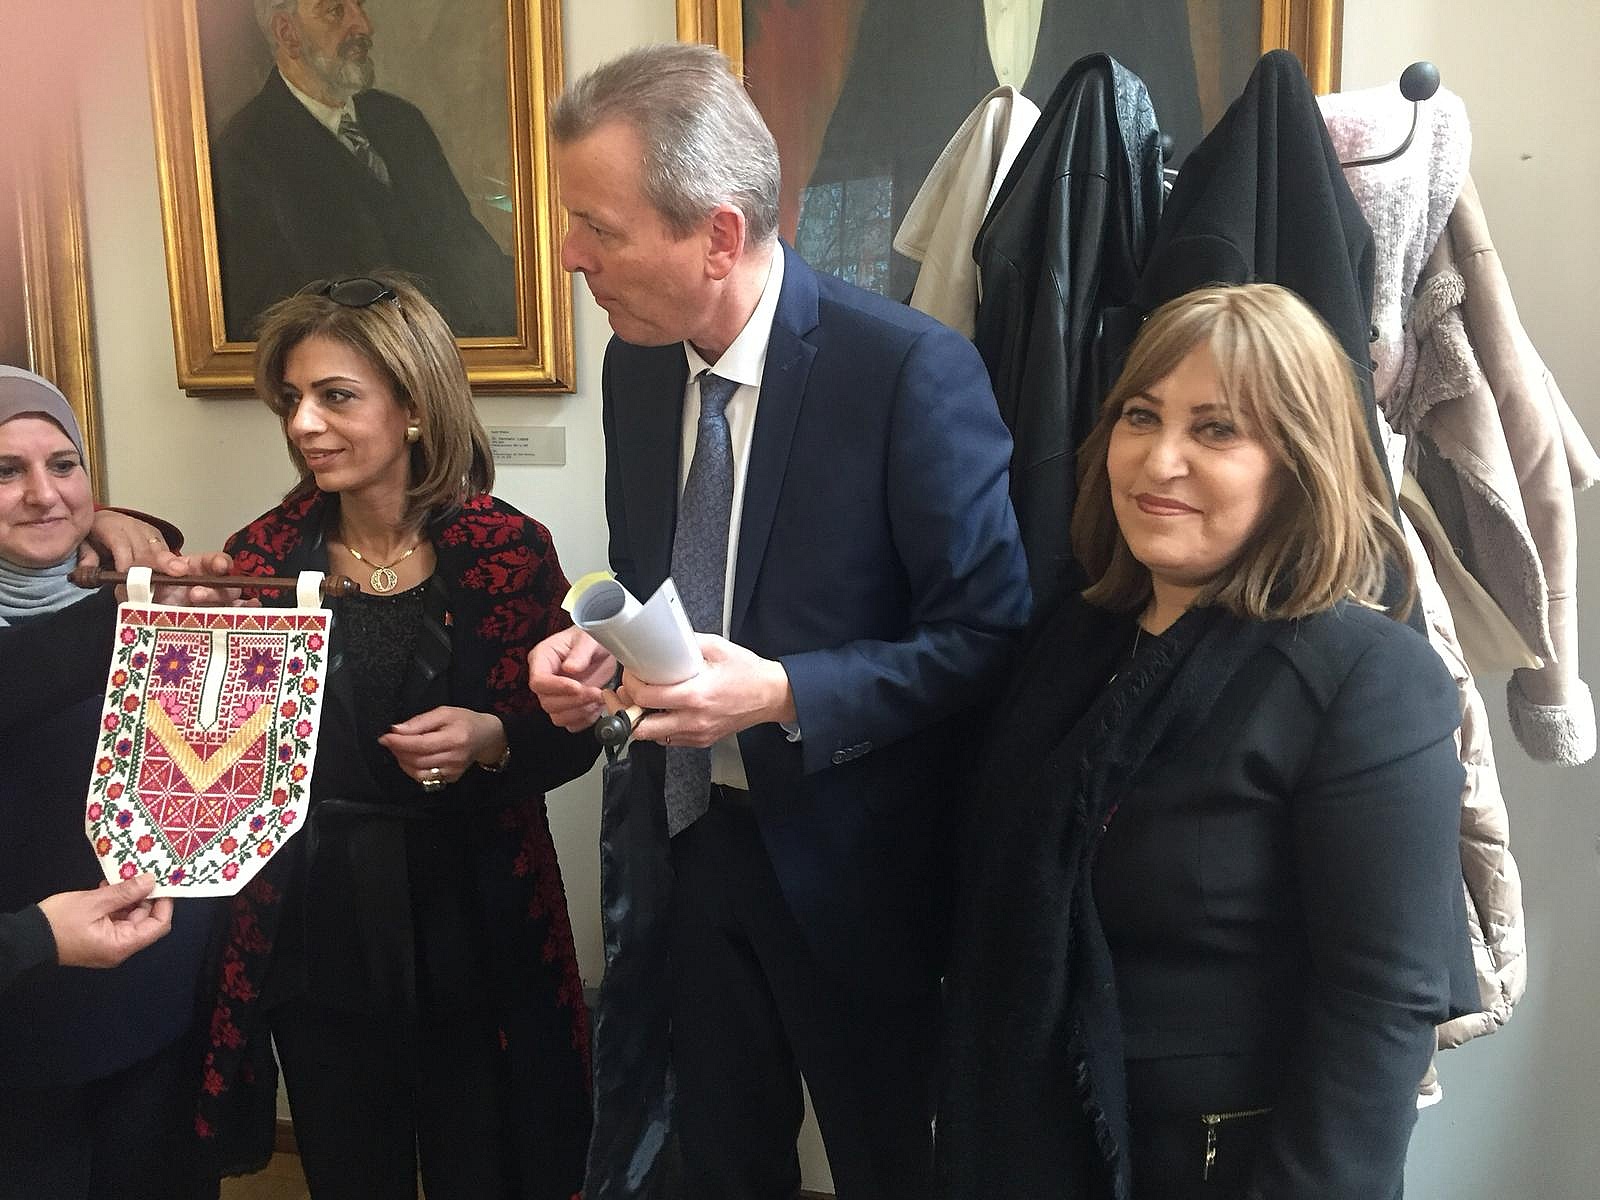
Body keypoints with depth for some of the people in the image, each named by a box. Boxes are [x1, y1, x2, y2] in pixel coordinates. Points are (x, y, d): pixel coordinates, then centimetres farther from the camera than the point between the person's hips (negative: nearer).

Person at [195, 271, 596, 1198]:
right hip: (312, 939, 3)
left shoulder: (507, 549, -10)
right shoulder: (266, 554, -2)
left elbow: (571, 734, -4)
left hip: (470, 934, -2)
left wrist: (491, 740, -23)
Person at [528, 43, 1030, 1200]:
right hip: (695, 832, 6)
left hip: (848, 853, -5)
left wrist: (783, 694, -28)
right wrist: (595, 640, -9)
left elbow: (990, 633, -18)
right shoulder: (637, 364, -1)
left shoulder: (910, 368, -21)